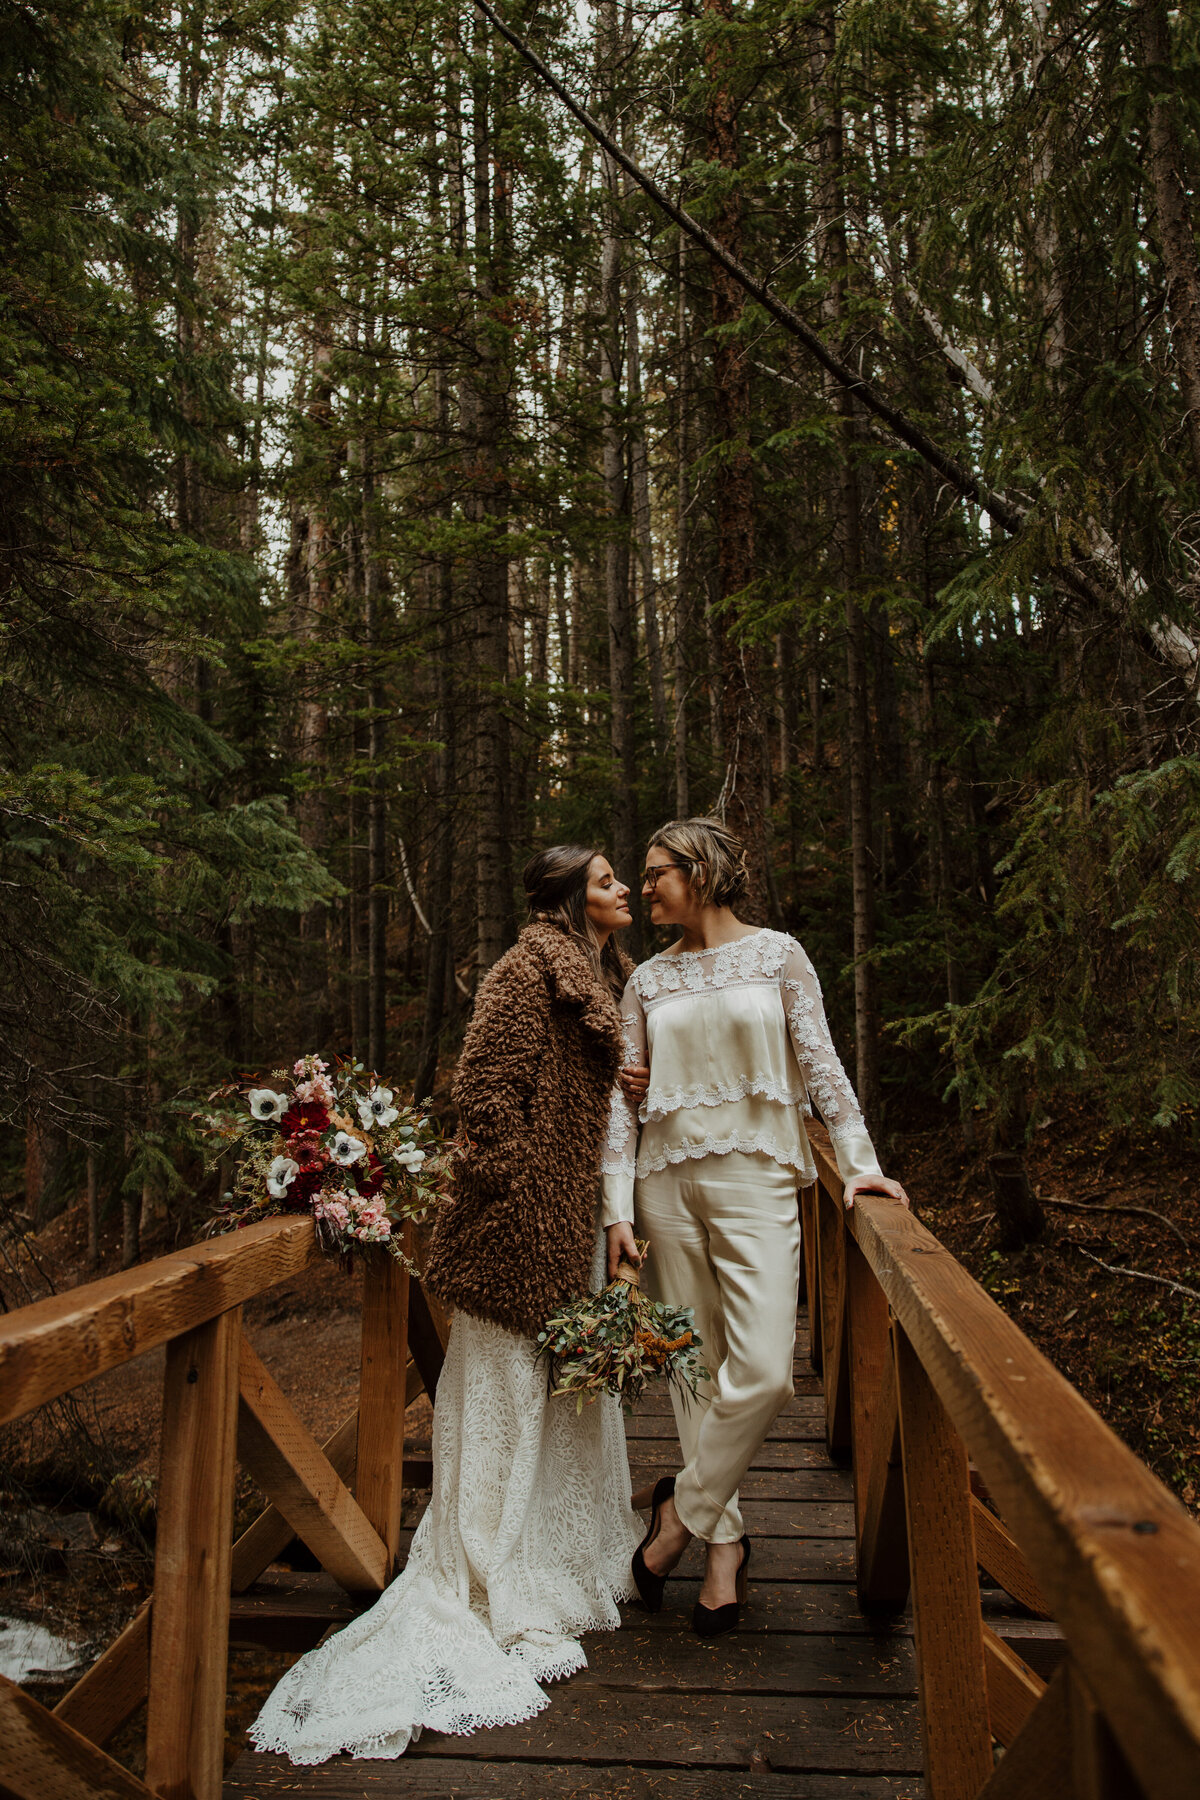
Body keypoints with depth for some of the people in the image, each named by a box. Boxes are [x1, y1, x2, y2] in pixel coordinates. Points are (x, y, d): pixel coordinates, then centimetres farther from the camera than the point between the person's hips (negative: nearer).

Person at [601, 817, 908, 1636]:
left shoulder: (776, 953, 3)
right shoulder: (649, 979, 9)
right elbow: (625, 1097, 8)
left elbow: (819, 1061, 2)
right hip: (667, 1180, 3)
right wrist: (618, 1207, 3)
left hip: (755, 1178, -2)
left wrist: (857, 1160, -5)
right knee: (696, 1369, 7)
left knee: (763, 1369, -13)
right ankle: (724, 1542, 21)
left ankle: (684, 1507, 8)